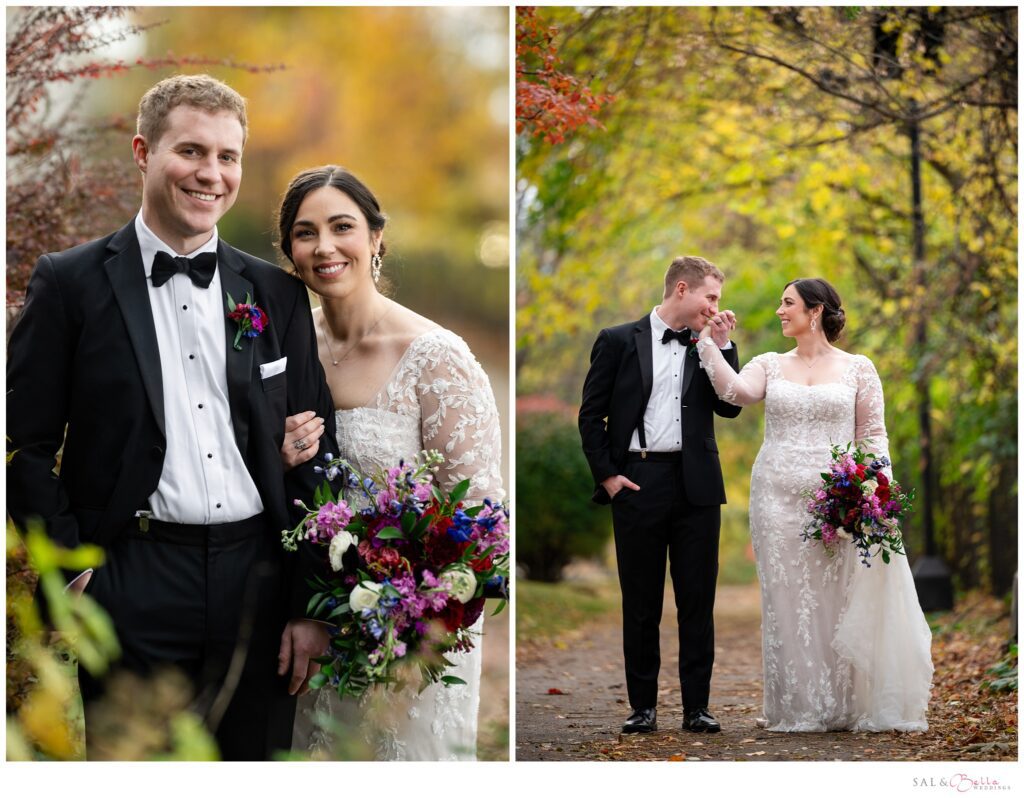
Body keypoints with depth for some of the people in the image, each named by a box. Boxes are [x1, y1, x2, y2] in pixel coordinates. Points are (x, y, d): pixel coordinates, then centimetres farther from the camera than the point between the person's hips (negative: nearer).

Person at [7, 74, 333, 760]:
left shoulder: (276, 292, 11)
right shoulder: (71, 283, 1)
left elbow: (312, 456, 11)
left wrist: (310, 606, 6)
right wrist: (70, 571, -8)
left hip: (259, 581, 3)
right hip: (134, 582, -3)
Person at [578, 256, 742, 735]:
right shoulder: (619, 341, 3)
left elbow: (730, 406, 3)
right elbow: (591, 414, 2)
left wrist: (721, 345, -2)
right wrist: (607, 475, -6)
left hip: (695, 485, 2)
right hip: (637, 483, -2)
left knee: (698, 601, 4)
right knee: (640, 601, 4)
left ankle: (697, 707, 10)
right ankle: (643, 707, 12)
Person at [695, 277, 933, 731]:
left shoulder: (858, 368, 6)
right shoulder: (770, 366, 11)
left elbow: (873, 436, 4)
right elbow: (734, 391, -9)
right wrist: (708, 342, -11)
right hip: (778, 497, 2)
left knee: (838, 603, 0)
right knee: (787, 603, 2)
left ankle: (845, 707, 11)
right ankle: (797, 708, 9)